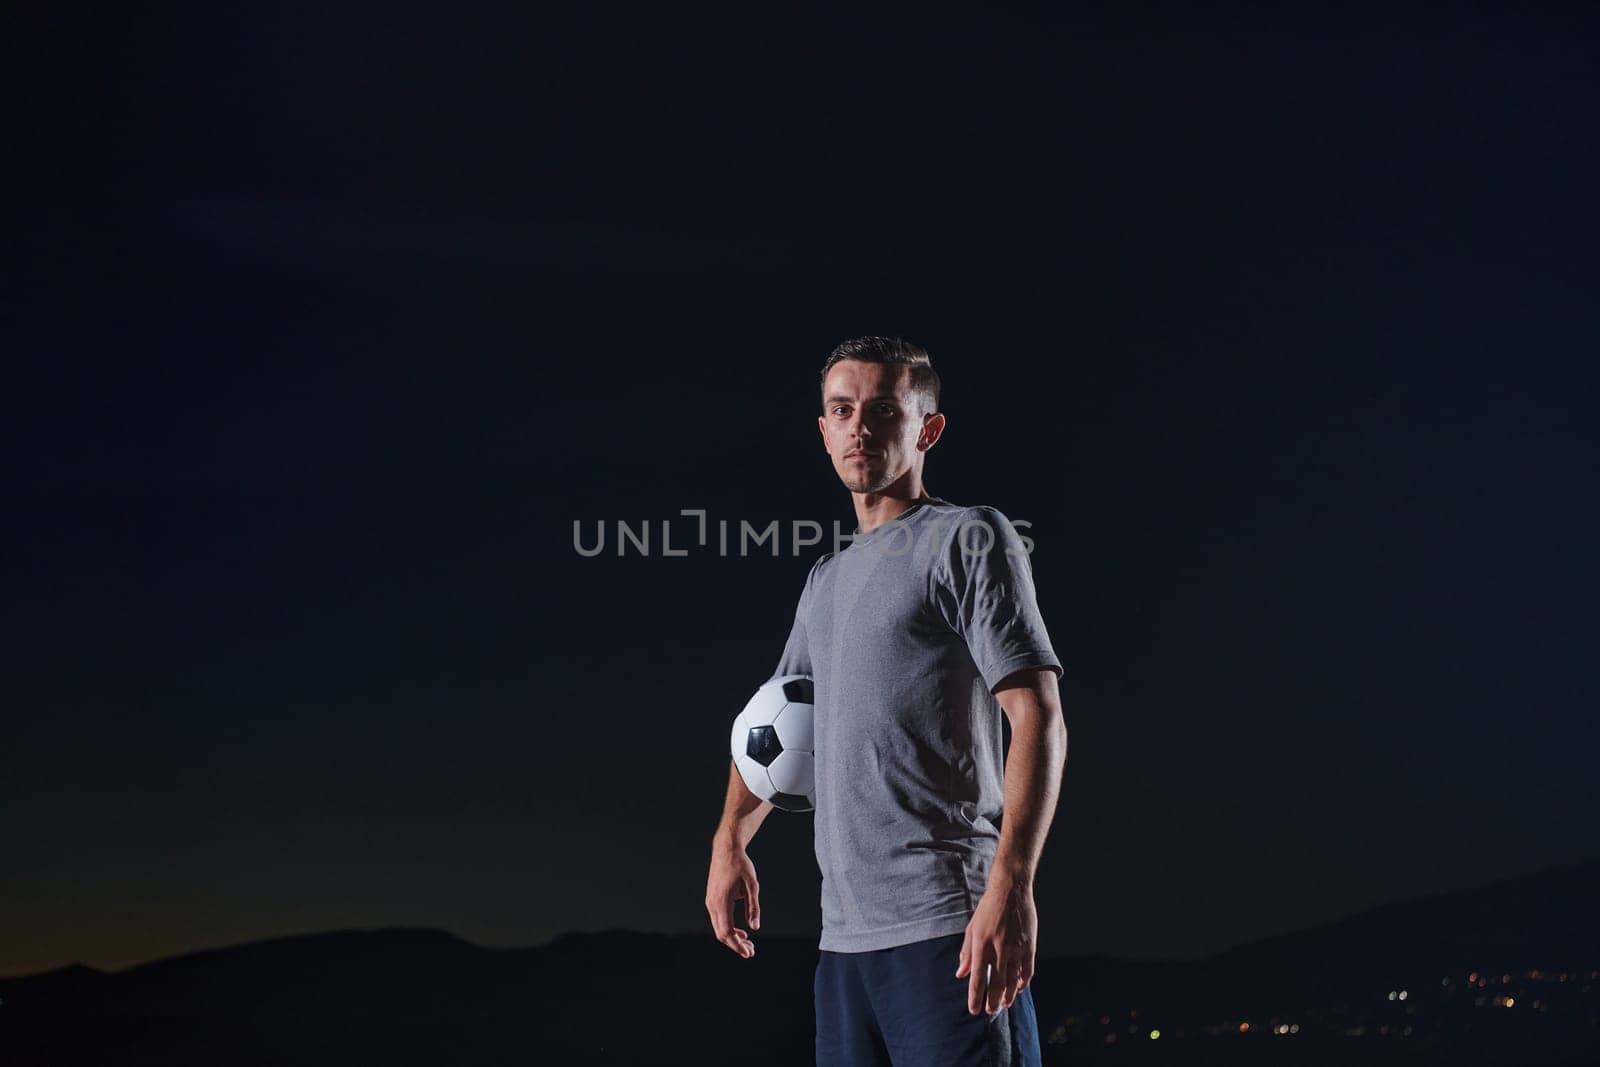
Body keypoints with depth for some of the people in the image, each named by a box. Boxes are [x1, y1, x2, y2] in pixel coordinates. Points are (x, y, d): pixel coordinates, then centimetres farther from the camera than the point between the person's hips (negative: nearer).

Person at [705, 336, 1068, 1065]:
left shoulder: (969, 540, -1)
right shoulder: (825, 580, 22)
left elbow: (1038, 716, -10)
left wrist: (1012, 885, -21)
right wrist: (730, 840, 14)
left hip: (945, 926, -7)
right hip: (843, 936, 7)